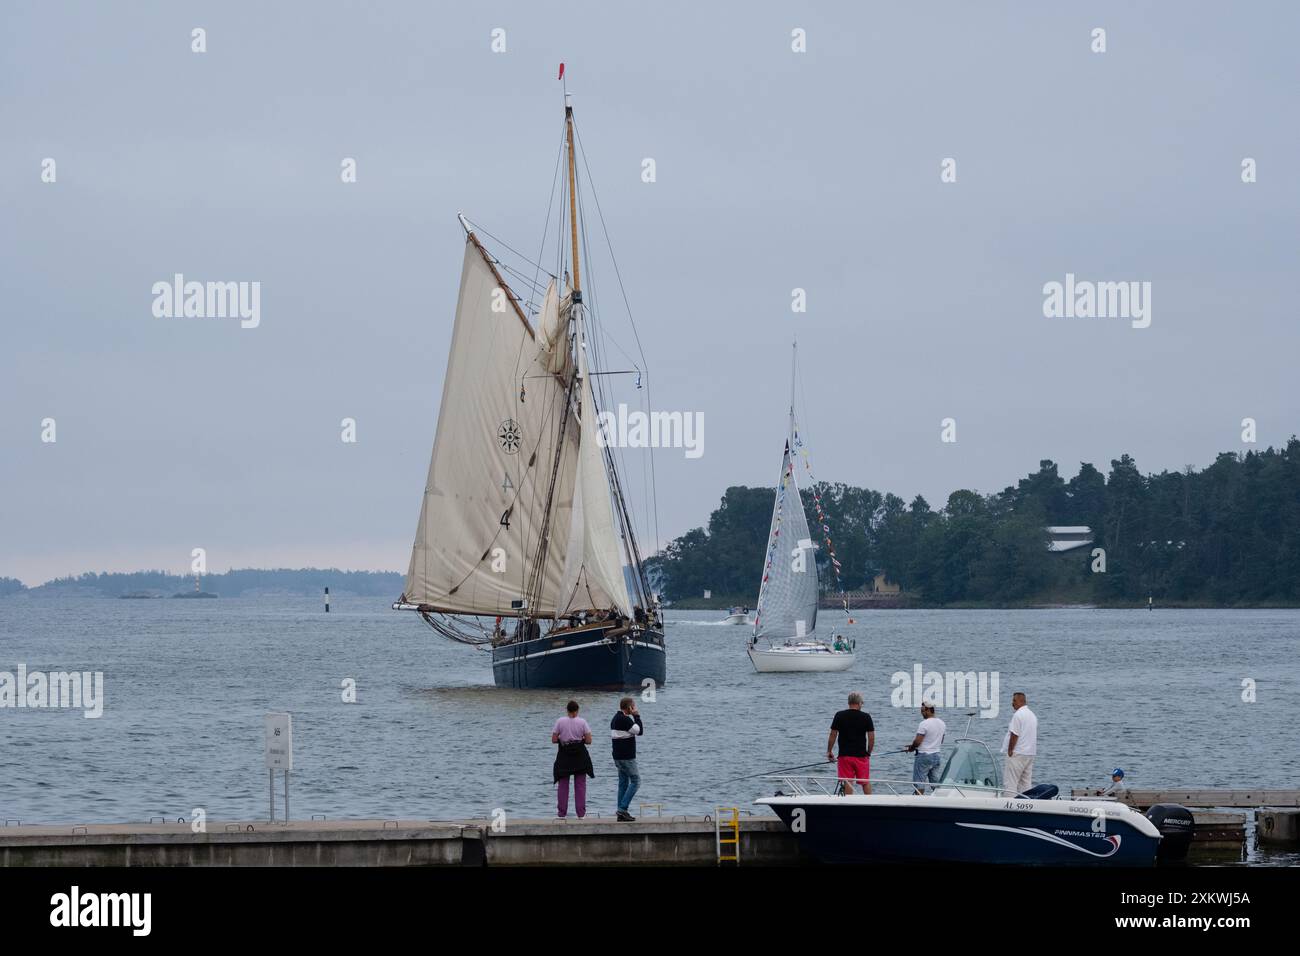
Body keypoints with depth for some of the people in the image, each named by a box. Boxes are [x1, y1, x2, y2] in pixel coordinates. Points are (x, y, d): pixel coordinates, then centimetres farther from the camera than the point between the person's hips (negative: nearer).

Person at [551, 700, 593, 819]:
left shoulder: (560, 721, -6)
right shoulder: (582, 722, -6)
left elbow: (553, 740, -6)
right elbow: (588, 740, -7)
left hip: (564, 756, 0)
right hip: (580, 756, 0)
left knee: (563, 785, 8)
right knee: (580, 785, 6)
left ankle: (562, 813, 6)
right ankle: (581, 813, 4)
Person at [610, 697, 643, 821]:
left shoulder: (615, 719, 14)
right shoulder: (625, 720, -18)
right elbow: (639, 731, -14)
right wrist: (636, 716, -8)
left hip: (618, 757, 10)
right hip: (627, 757, -10)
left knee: (623, 783, 12)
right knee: (635, 781, -6)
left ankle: (621, 813, 10)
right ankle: (622, 809, -13)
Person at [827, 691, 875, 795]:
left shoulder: (839, 715, -2)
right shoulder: (866, 717, -3)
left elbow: (833, 735, -1)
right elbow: (871, 738, -1)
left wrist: (829, 751, 9)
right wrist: (868, 753, 12)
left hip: (845, 755, 0)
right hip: (861, 755, 0)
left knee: (848, 782, 1)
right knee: (866, 782, 10)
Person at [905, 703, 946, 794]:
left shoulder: (924, 724, -17)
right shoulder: (942, 724, 8)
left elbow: (917, 741, -19)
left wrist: (911, 748, 0)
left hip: (923, 755, -7)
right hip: (936, 755, 7)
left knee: (919, 782, -2)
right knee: (935, 782, 11)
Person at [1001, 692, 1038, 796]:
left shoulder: (1018, 715, -13)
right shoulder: (1032, 715, 16)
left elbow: (1014, 735, -17)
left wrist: (1010, 751, -11)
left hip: (1018, 753, -9)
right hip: (1030, 753, 9)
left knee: (1010, 783, -8)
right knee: (1026, 783, 10)